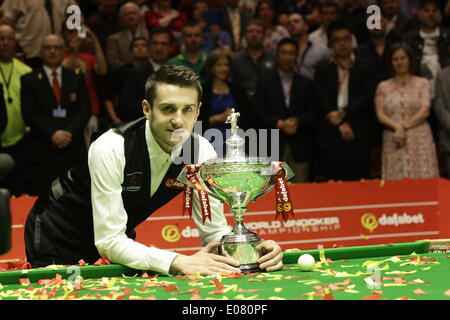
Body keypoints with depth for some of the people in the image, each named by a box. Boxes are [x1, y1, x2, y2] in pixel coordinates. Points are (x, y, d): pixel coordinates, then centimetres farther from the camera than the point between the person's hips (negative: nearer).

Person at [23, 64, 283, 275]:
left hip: (120, 241, 5)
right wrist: (178, 262, -46)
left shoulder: (202, 153, -17)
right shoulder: (111, 149, -33)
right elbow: (109, 241, -34)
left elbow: (215, 231, -11)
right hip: (58, 241, -4)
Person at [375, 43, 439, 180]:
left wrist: (404, 127, -10)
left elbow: (425, 111, -2)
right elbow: (380, 114, 4)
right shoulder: (383, 86, 13)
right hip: (392, 142, 1)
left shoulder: (422, 83, 8)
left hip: (420, 140, -1)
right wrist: (397, 127, -13)